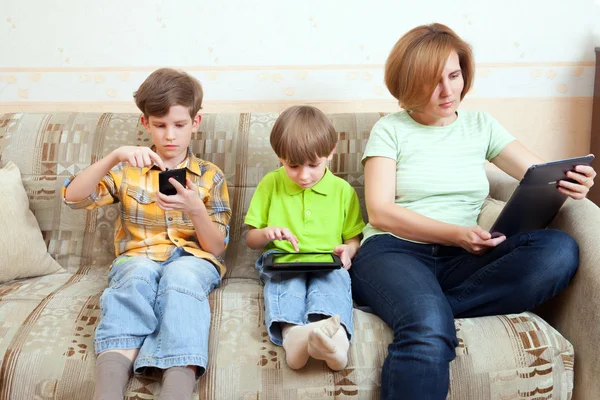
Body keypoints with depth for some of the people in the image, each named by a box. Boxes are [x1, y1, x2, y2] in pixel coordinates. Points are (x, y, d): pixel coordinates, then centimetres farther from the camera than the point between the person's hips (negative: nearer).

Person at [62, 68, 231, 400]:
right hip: (138, 259, 1)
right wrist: (114, 157, -16)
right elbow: (73, 197, -2)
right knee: (140, 272, -37)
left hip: (193, 260, 0)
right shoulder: (129, 170, 13)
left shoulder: (210, 176, 11)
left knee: (180, 274, -37)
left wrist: (195, 209, -15)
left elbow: (216, 247, 5)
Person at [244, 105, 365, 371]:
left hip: (326, 265, 0)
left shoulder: (342, 190, 12)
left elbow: (354, 238, 17)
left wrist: (348, 250, -8)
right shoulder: (270, 184, 12)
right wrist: (267, 233, -8)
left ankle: (330, 332, -66)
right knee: (284, 280, -35)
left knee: (334, 280, -35)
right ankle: (291, 332, -65)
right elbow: (250, 240, 16)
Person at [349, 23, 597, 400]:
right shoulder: (390, 130, 6)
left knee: (560, 249, -26)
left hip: (461, 261, 5)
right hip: (395, 252, -5)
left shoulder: (481, 125, 16)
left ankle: (422, 308, -25)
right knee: (429, 331, -40)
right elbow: (380, 213, -5)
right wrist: (457, 234, -18)